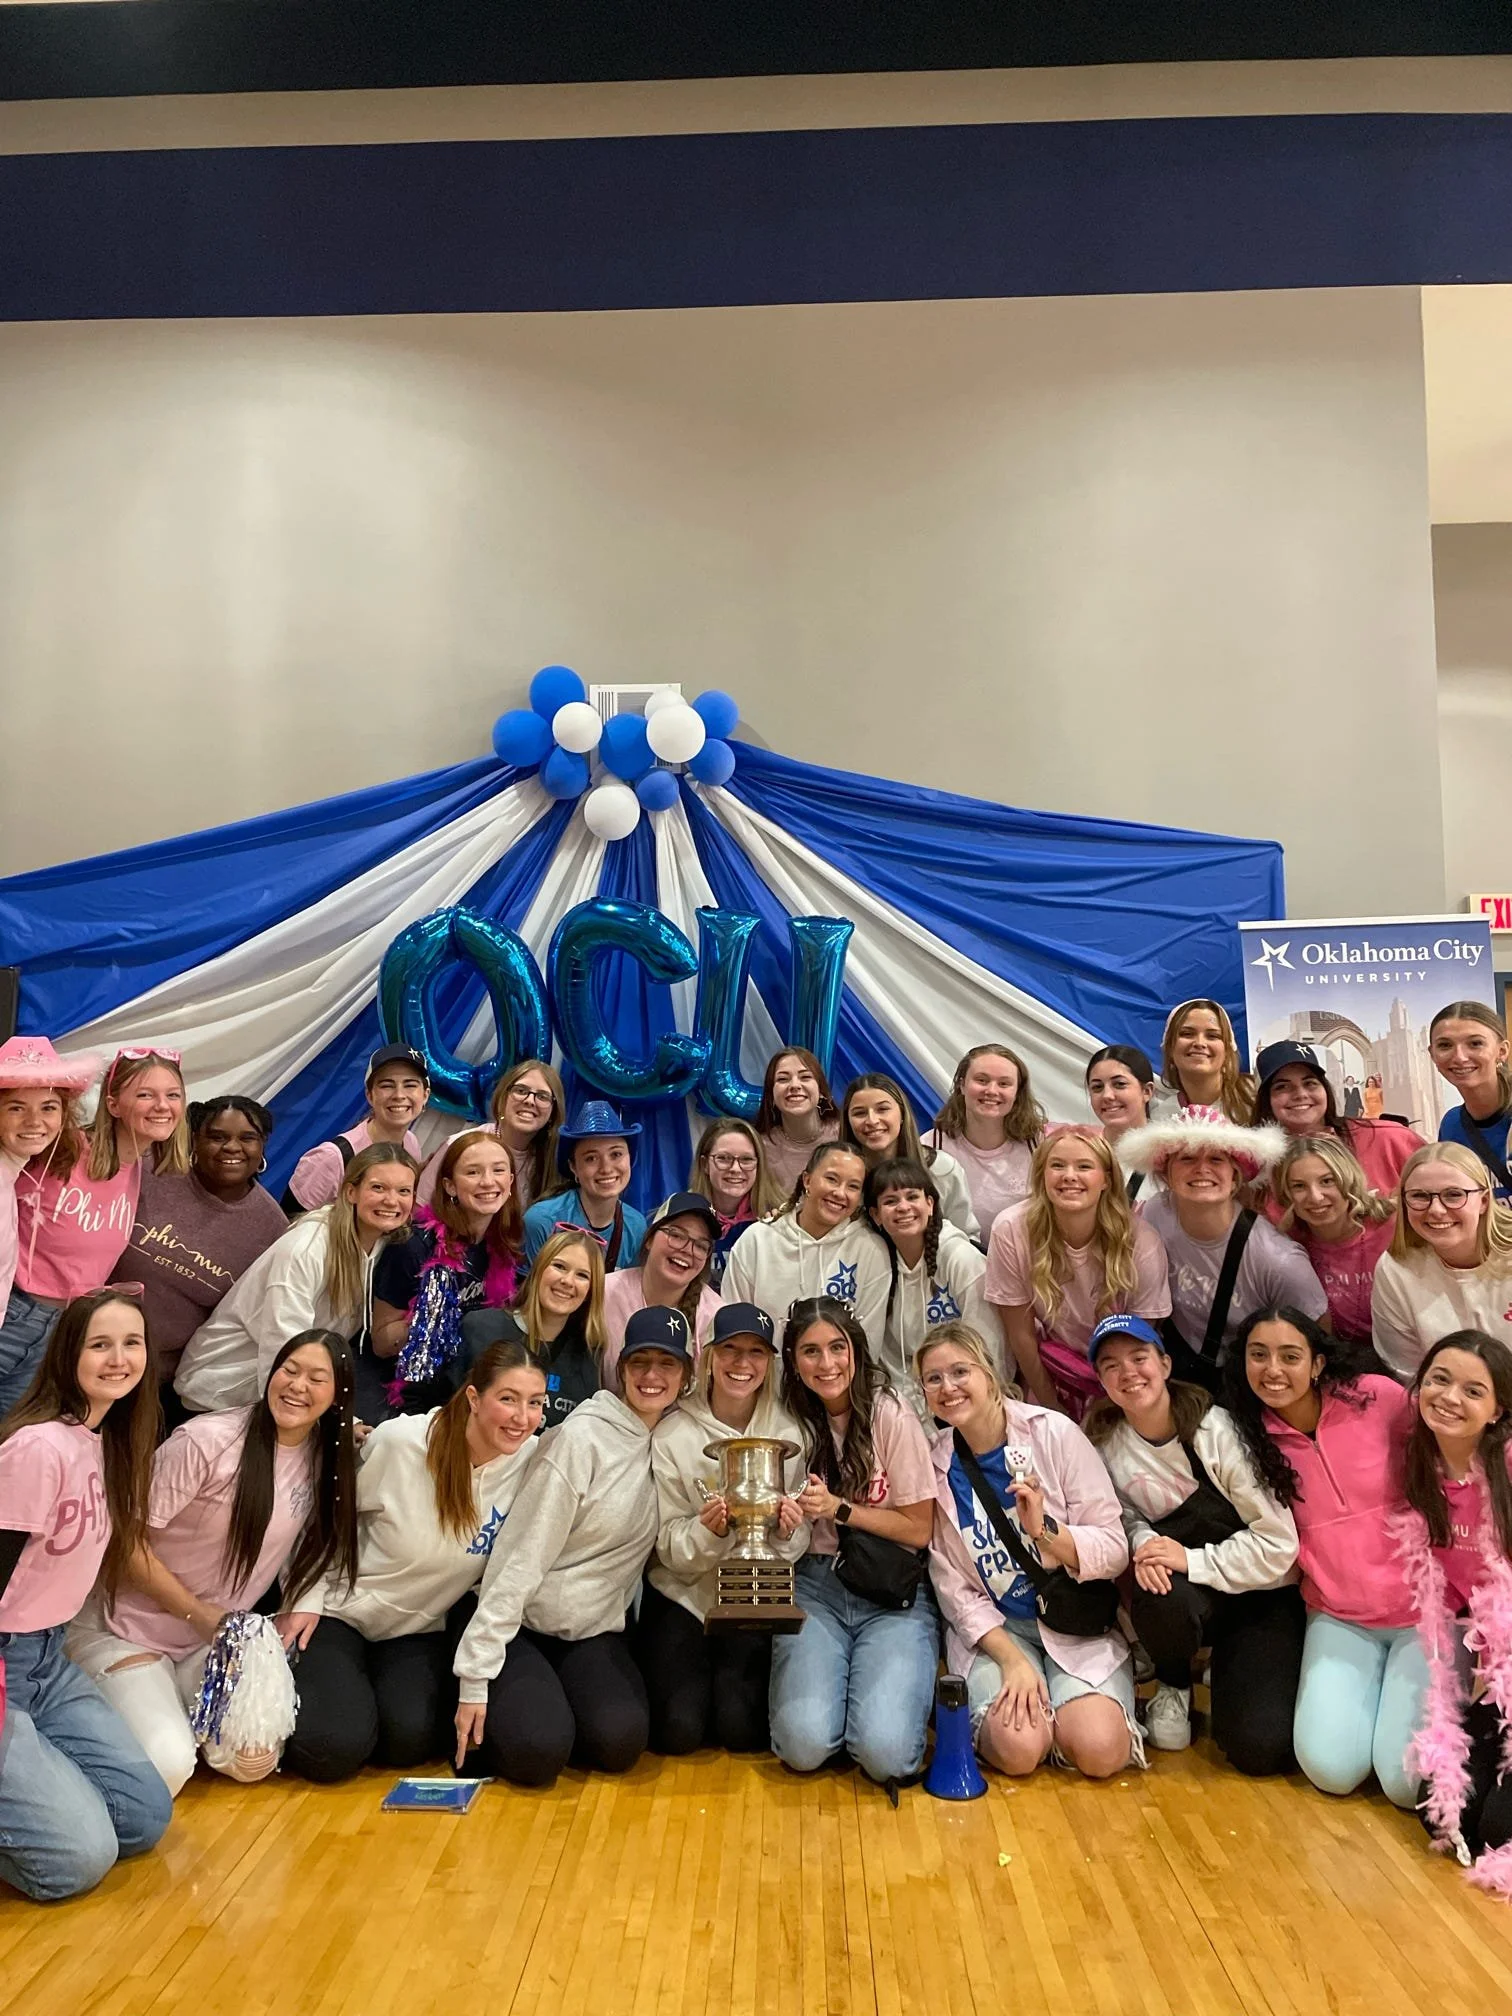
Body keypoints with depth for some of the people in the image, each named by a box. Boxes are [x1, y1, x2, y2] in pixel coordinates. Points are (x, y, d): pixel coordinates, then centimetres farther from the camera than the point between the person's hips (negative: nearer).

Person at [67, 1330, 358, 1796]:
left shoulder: (325, 1461, -3)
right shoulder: (206, 1440, -22)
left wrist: (300, 1609, -6)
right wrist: (200, 1613, -18)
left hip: (215, 1645, 5)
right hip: (125, 1631, -5)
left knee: (254, 1760, -14)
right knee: (166, 1768, -24)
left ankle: (171, 1698, 12)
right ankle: (131, 1700, 7)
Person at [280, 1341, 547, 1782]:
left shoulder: (532, 1461, -17)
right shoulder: (397, 1441, -22)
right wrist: (307, 1601, -6)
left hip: (421, 1629, 2)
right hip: (341, 1611, -2)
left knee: (408, 1739, -21)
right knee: (334, 1746, -20)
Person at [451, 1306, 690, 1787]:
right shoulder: (581, 1437, -17)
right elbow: (521, 1558, -16)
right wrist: (474, 1677, -17)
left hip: (598, 1630, 4)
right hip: (523, 1625, -4)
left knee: (621, 1740, -22)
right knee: (537, 1754, -24)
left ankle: (551, 1714, 9)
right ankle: (495, 1716, 8)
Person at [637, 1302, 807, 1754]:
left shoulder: (789, 1432, -6)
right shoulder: (673, 1435, -10)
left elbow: (798, 1541, -1)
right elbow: (669, 1547, -9)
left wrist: (787, 1532, -24)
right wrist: (709, 1530, -30)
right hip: (683, 1595, 0)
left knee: (741, 1729, -15)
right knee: (678, 1730, -15)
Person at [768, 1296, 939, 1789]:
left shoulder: (891, 1416, -7)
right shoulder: (791, 1421, 3)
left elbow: (919, 1530, -3)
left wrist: (839, 1508, -11)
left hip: (893, 1593, -2)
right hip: (813, 1587, 2)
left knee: (887, 1752, -22)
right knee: (803, 1743, -21)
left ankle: (887, 1685, 9)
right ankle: (814, 1675, 10)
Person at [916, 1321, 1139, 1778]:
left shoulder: (1054, 1432, -11)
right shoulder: (936, 1466, -4)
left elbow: (1114, 1550, -9)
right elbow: (955, 1590, -1)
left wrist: (1045, 1529, -27)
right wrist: (1012, 1660, -14)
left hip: (1078, 1620, -1)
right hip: (993, 1628, 1)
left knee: (1099, 1749, -23)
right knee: (1018, 1748, -24)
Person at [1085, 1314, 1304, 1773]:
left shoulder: (1216, 1430, -19)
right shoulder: (1106, 1443, -8)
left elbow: (1277, 1541, -18)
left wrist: (1192, 1561, -26)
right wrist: (1144, 1544, -18)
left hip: (1264, 1596, -2)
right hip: (1189, 1596, 2)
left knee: (1258, 1747, -21)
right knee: (1159, 1598, -35)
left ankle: (1228, 1671, 15)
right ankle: (1174, 1686, 0)